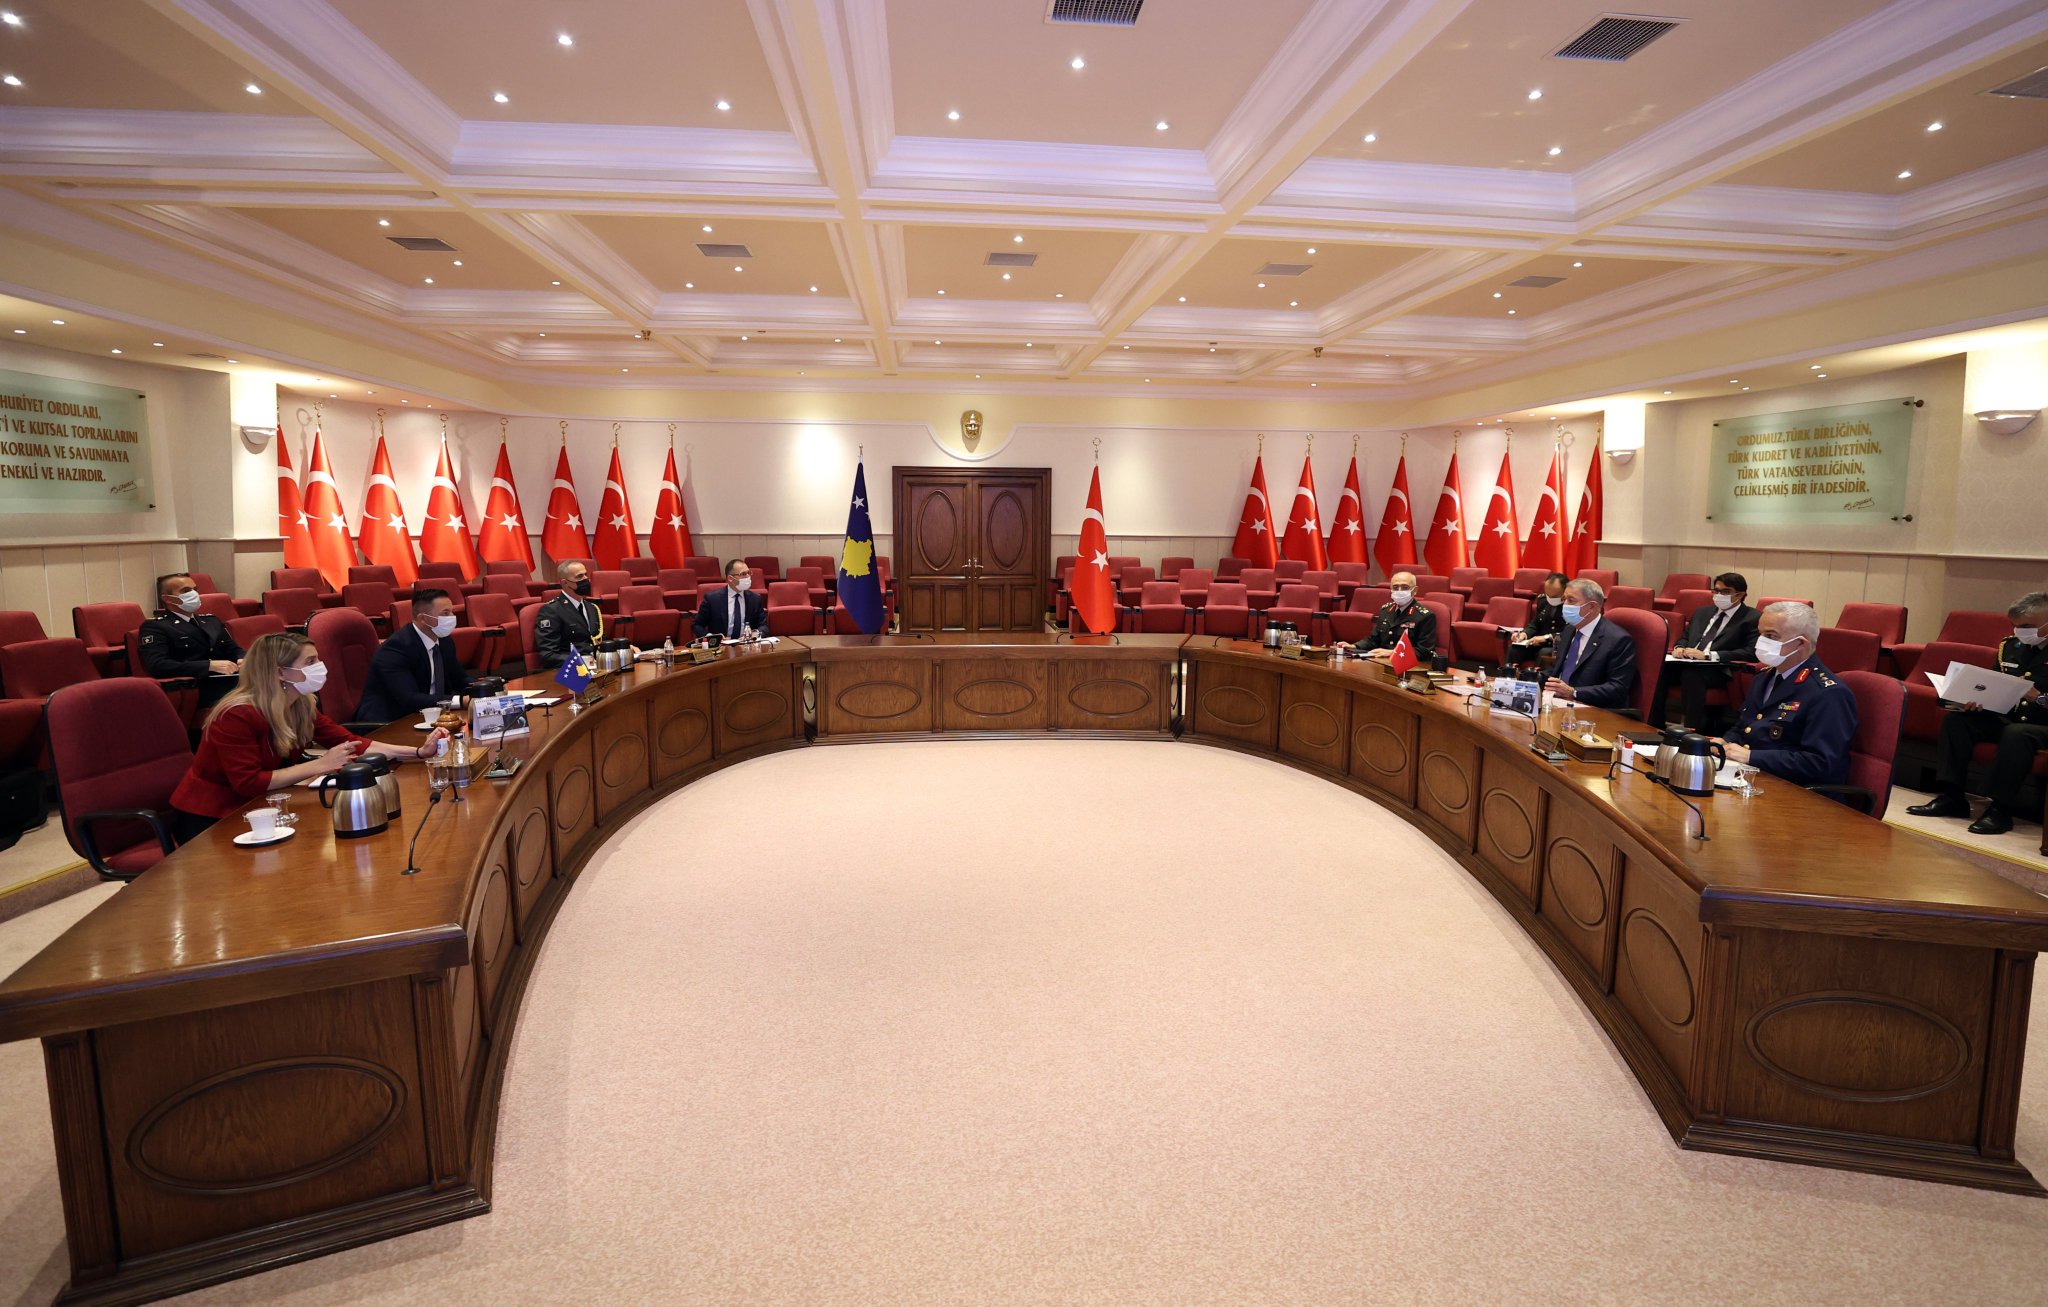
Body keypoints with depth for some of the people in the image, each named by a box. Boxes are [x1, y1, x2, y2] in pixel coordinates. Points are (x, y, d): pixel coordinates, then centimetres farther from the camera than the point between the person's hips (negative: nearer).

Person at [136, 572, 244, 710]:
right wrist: (210, 665, -16)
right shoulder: (154, 627, 6)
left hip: (236, 679, 7)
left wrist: (243, 660, 1)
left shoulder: (211, 620, 27)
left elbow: (233, 649, 28)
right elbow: (157, 665, -9)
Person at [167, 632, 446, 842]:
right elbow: (249, 783, -29)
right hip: (204, 821, -7)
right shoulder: (237, 715, -25)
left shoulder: (304, 705, -4)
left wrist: (418, 752, -14)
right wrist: (319, 765, -29)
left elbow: (351, 743, -4)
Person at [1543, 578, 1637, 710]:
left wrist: (1573, 692, -24)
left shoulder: (1618, 639, -10)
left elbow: (1618, 689, -16)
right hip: (1559, 701, 7)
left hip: (1595, 711, -7)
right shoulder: (1569, 630, 15)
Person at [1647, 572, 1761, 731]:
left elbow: (1751, 653, -9)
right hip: (1687, 664, 6)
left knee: (1691, 674, -39)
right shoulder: (1702, 612, 24)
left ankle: (1694, 733, -34)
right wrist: (1679, 648, 2)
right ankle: (1654, 728, -23)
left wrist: (1707, 655, -17)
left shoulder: (1752, 618, 4)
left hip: (1717, 670, -5)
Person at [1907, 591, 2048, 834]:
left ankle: (2001, 808, -28)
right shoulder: (2010, 646, 8)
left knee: (2016, 734, -36)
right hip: (2007, 717, 7)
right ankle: (1952, 796, -15)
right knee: (1956, 720, -13)